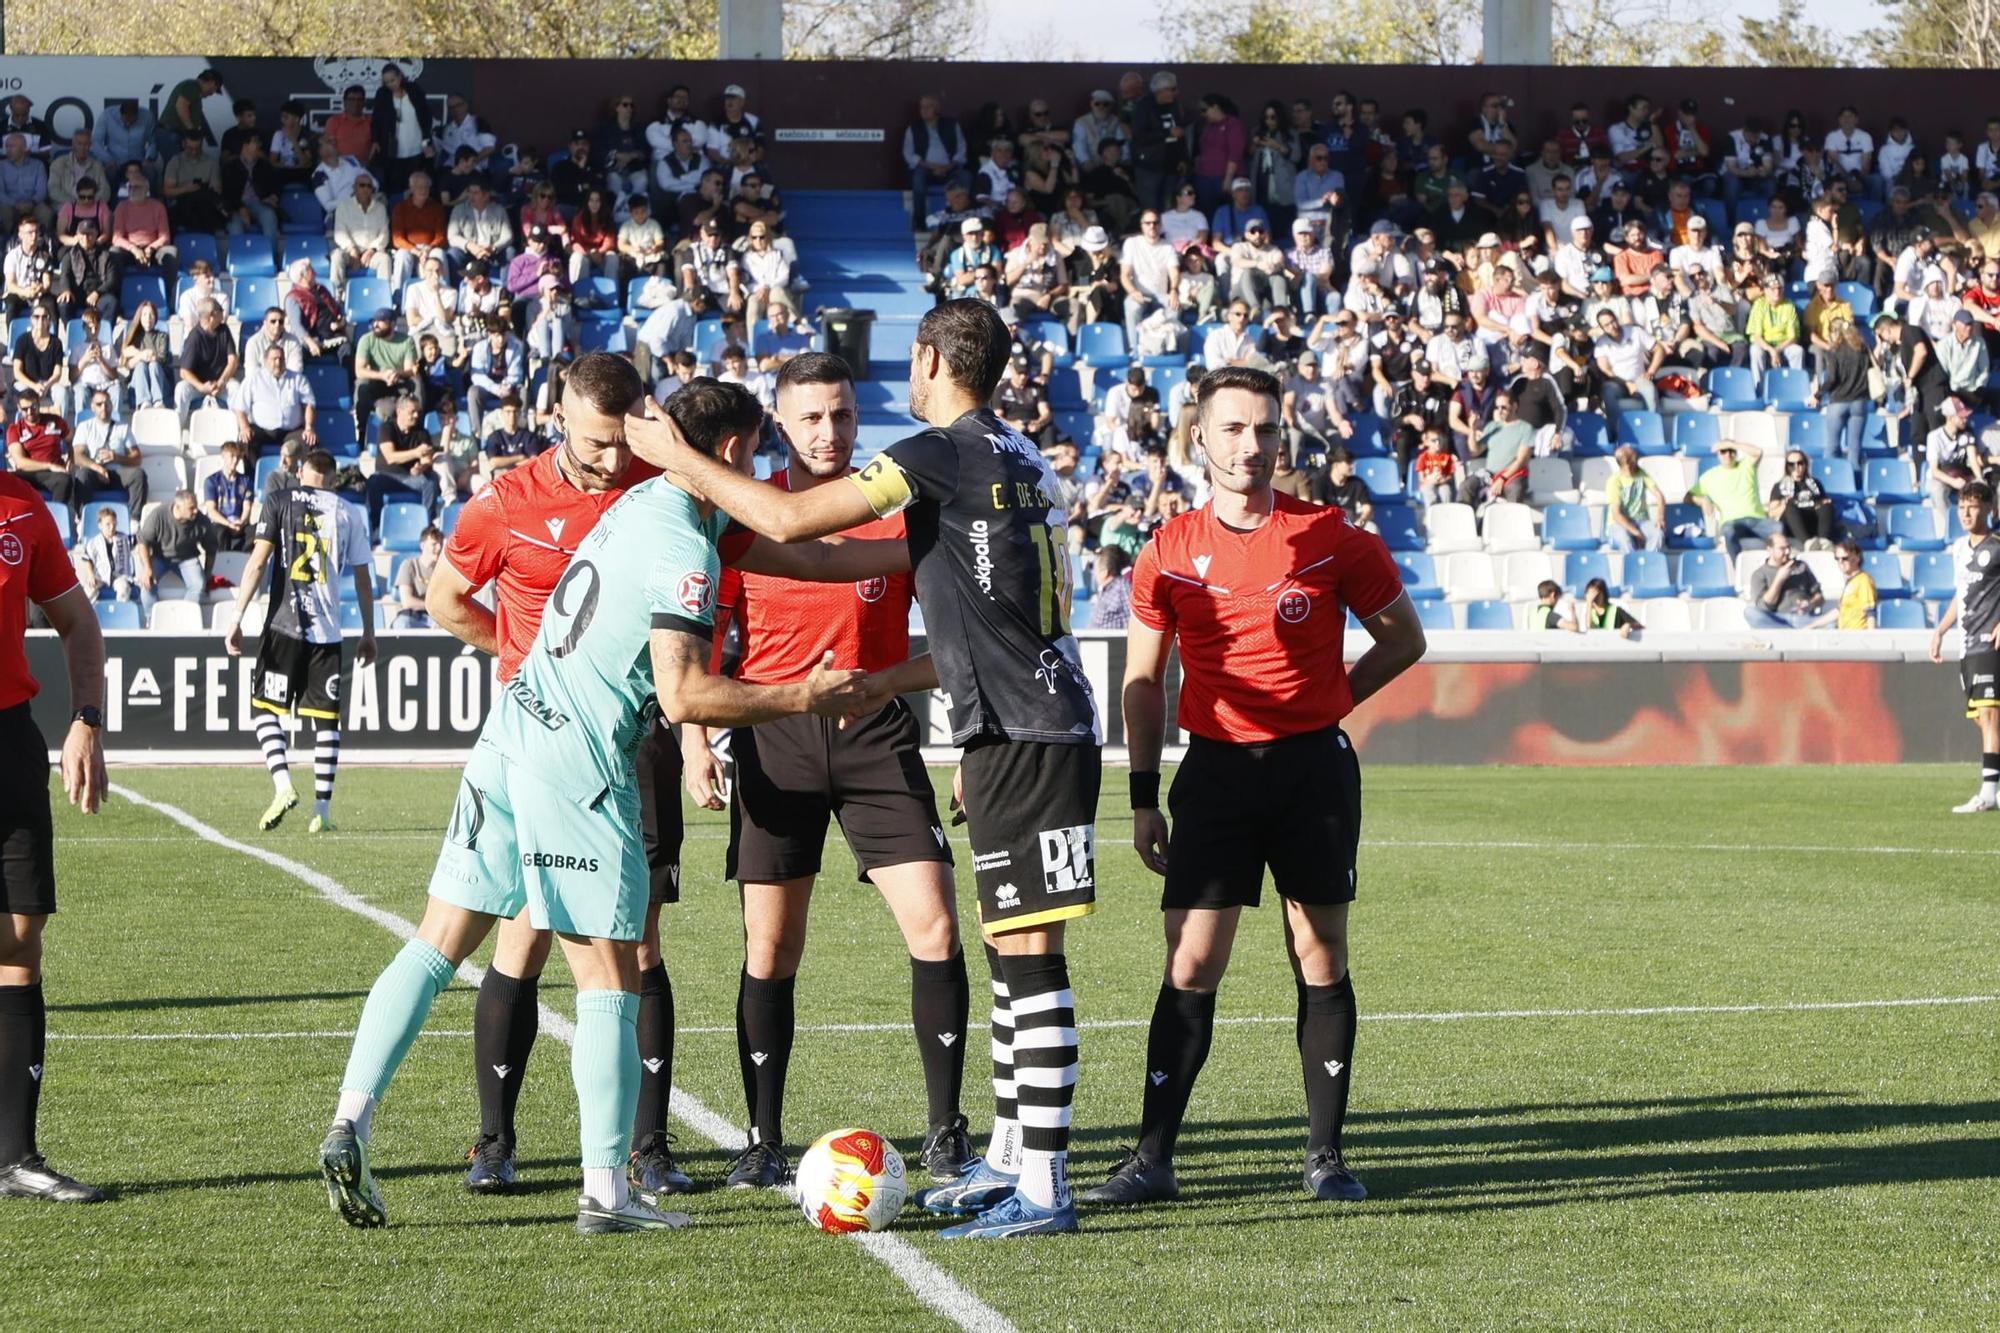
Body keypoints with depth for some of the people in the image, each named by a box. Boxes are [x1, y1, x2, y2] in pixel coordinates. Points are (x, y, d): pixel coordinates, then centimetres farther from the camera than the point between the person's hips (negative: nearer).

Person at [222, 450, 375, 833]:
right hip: (328, 629, 2)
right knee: (326, 719, 7)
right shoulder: (348, 512, 9)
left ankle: (282, 785, -13)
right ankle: (322, 810, 4)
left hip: (284, 624, -2)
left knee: (267, 708, 8)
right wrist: (368, 633, 18)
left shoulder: (279, 501, 3)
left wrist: (237, 619, -5)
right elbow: (363, 578, 10)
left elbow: (257, 562, -5)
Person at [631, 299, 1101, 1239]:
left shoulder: (943, 454, -12)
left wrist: (677, 460, -2)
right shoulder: (1018, 457, 16)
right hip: (1030, 729, 9)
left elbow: (788, 521, -14)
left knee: (1027, 951, -10)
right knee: (1011, 947, 15)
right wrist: (895, 679, 33)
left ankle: (1043, 1188, -10)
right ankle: (1007, 1158, 23)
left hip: (1023, 735, -9)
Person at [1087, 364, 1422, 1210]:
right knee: (1190, 965, -5)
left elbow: (1404, 639, 10)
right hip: (1215, 767, 1)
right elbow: (1144, 681, 10)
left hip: (1314, 766, 0)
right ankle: (1153, 1159, -2)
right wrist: (1144, 798, 5)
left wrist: (1327, 699, 2)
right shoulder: (1170, 553, 2)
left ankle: (1325, 1155, 10)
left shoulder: (1331, 540, -2)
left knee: (1320, 957, 4)